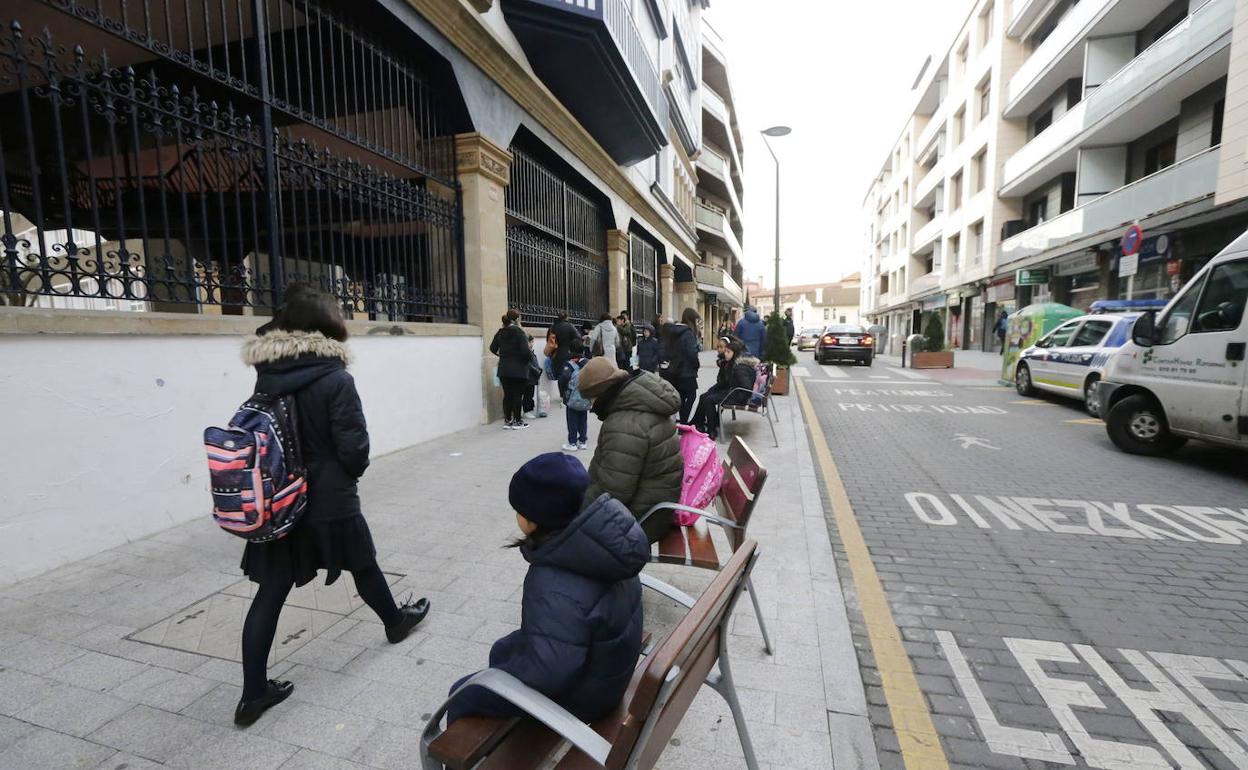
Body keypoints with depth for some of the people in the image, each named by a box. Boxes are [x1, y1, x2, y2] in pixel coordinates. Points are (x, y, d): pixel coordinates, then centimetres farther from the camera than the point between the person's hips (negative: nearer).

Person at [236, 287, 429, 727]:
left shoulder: (266, 378, 0)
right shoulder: (335, 380, -18)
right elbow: (354, 446, -18)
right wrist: (352, 473, 3)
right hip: (330, 501, -4)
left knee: (270, 593, 10)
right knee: (364, 566, 18)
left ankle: (253, 694, 18)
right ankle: (396, 621, 42)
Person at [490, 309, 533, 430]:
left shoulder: (500, 333, 6)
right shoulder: (519, 332, -14)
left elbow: (493, 348, 14)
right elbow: (525, 351, -20)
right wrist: (531, 354, 1)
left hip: (504, 370, 6)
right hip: (518, 370, -6)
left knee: (507, 395, 11)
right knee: (518, 395, 3)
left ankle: (507, 421, 16)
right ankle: (517, 422, 9)